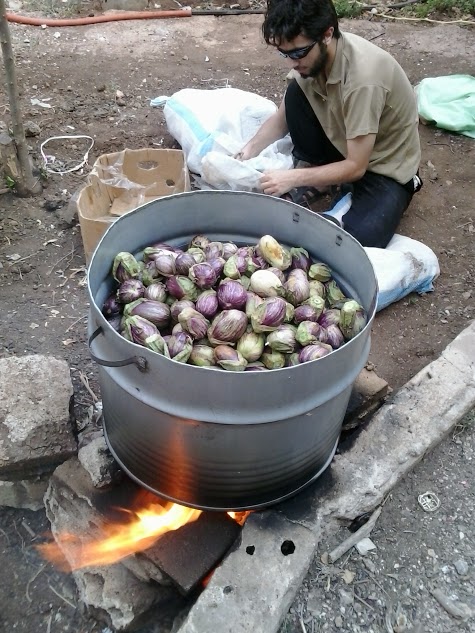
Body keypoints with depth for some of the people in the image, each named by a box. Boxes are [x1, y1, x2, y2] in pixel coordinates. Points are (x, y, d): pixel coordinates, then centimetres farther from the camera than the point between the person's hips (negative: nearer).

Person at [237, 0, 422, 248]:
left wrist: (293, 178, -29)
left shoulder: (363, 78, -34)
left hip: (385, 165, -6)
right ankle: (315, 181, -1)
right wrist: (247, 153, -14)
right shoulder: (312, 53, -12)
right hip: (343, 147, 6)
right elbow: (283, 117, 1)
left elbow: (356, 167, -28)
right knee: (296, 92, -17)